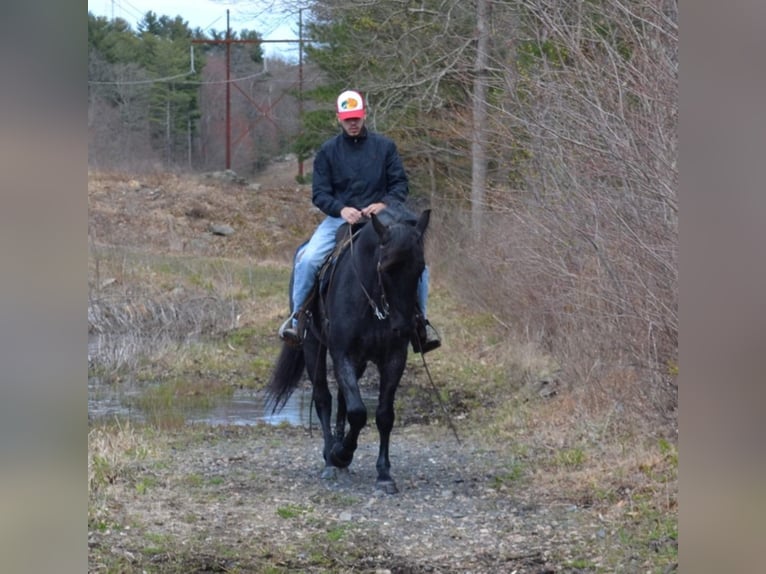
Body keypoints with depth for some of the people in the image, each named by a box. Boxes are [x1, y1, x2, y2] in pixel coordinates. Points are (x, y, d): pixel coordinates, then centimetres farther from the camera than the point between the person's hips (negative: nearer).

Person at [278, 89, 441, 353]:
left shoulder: (385, 146, 6)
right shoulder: (328, 151, 4)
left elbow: (401, 183, 4)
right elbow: (319, 193, 1)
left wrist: (384, 204, -16)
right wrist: (341, 209, -18)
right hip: (339, 219, 0)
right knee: (307, 260, -24)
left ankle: (419, 320, 1)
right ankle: (296, 317, -5)